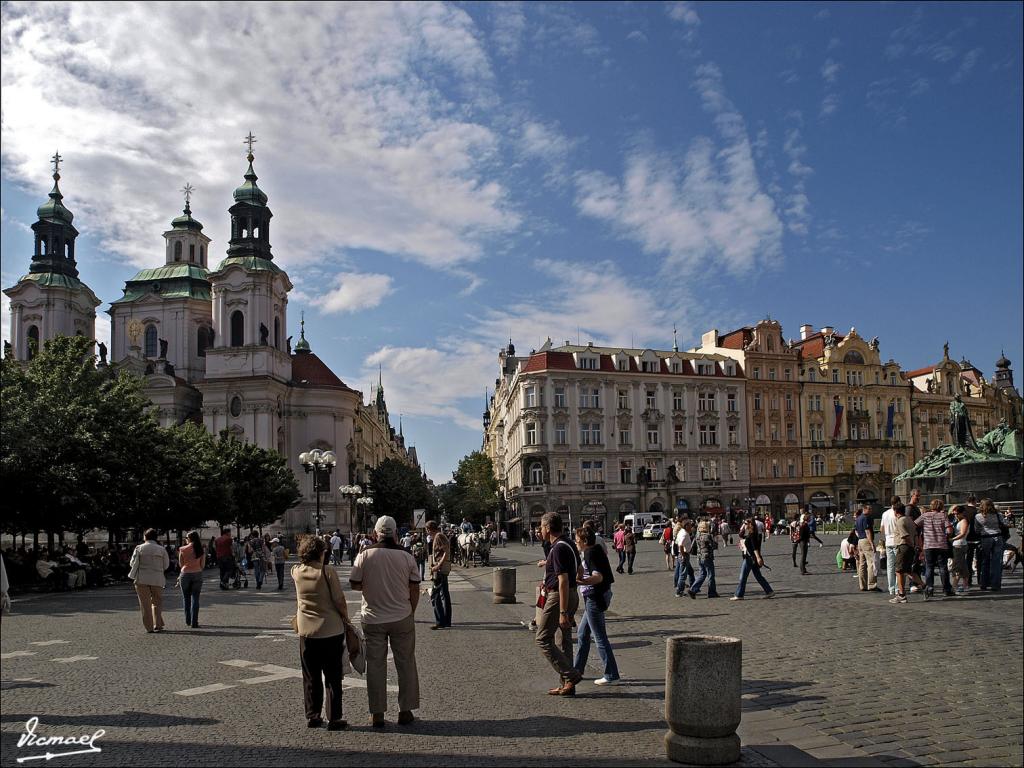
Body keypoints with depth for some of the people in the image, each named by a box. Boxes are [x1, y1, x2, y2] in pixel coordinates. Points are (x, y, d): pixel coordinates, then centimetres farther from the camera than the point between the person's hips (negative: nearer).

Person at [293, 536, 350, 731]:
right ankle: (334, 719, 9)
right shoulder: (328, 572, -13)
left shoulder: (296, 572, -2)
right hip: (331, 630, -3)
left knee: (311, 677, 14)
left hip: (307, 632, 4)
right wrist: (346, 620, 0)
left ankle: (312, 716, 19)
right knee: (333, 677, 6)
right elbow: (340, 601, -13)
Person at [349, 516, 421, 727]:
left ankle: (377, 714, 14)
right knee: (406, 664, 11)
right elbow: (414, 590, -1)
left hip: (373, 619, 0)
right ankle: (405, 711, 17)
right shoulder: (406, 557, -6)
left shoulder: (365, 555, -8)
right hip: (402, 618, 0)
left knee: (375, 665, 10)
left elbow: (355, 585, -4)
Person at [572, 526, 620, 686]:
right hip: (595, 597, 11)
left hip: (594, 598, -11)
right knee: (582, 634, 18)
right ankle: (577, 669, 28)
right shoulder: (596, 550, 12)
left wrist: (579, 582, -42)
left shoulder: (590, 554, -18)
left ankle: (611, 675, 2)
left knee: (600, 637, -4)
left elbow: (598, 577, -30)